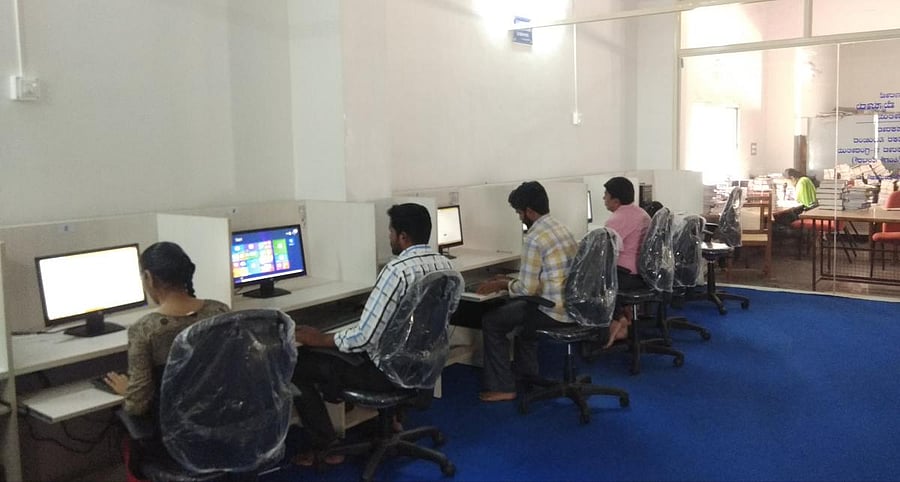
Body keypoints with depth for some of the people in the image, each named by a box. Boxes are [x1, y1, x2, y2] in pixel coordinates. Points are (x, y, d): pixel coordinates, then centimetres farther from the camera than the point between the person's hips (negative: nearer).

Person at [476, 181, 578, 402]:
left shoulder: (534, 239, -20)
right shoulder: (561, 228, 9)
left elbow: (527, 289, -18)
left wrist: (502, 285, 0)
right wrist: (510, 280, 17)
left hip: (553, 312, -9)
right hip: (572, 306, 9)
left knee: (491, 322, 3)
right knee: (515, 307, 32)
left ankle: (502, 387, 7)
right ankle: (527, 373, 38)